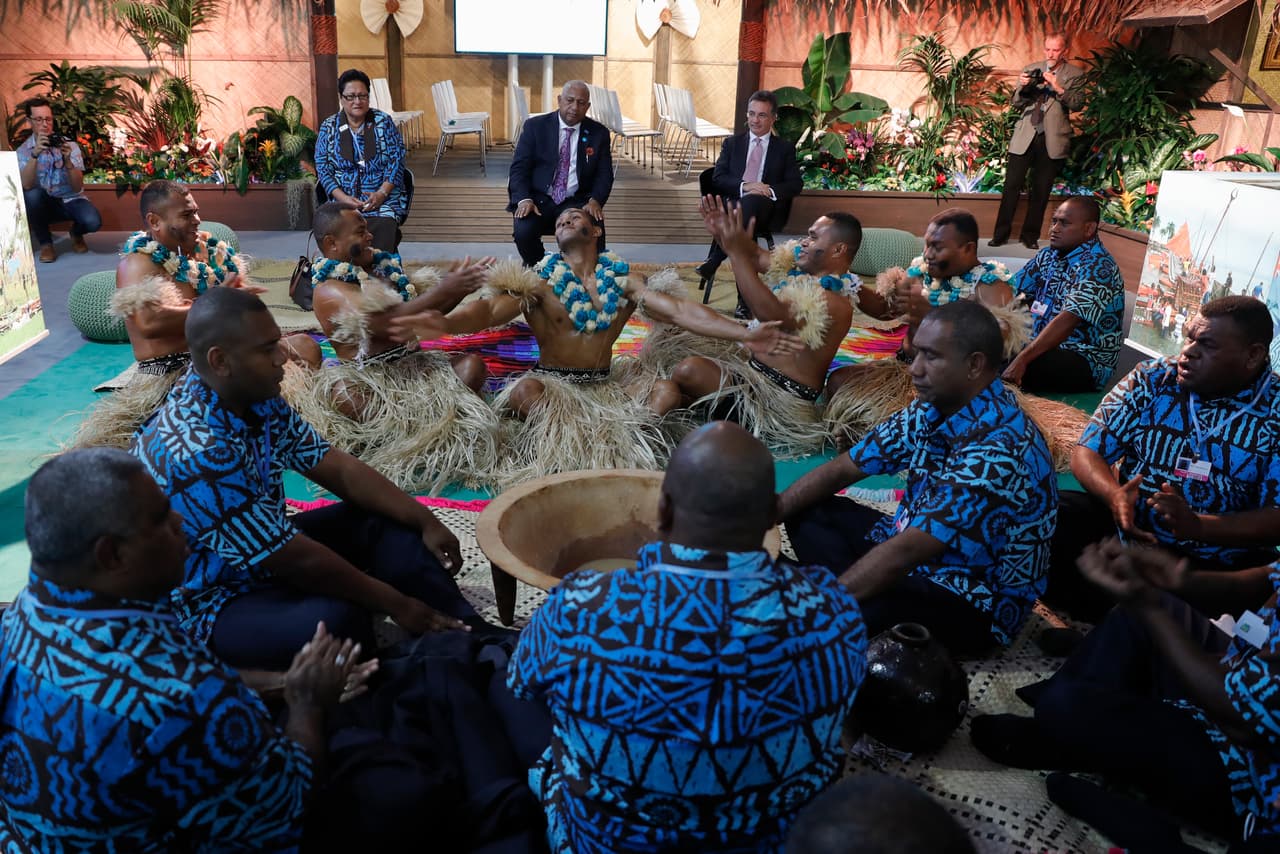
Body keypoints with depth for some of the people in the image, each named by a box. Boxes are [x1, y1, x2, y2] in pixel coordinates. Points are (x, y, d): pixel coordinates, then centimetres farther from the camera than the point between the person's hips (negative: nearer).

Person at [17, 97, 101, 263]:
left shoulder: (69, 145, -6)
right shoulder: (23, 151, -5)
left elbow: (78, 188, -15)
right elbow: (26, 185, -24)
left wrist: (67, 161, -32)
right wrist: (35, 154, -35)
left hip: (71, 200, -1)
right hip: (43, 205, 1)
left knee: (93, 221, -32)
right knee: (32, 194, -34)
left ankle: (76, 233, 8)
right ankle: (45, 243, -10)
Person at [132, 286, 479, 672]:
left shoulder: (257, 399, -7)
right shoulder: (197, 451, -33)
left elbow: (337, 467, -2)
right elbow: (296, 559, -28)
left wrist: (426, 521, -10)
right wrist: (395, 603, -20)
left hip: (267, 552, 9)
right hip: (208, 602, -9)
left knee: (386, 525, -1)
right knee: (337, 621, -34)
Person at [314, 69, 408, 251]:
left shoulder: (384, 122, 8)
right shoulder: (328, 127, 11)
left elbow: (396, 161, 2)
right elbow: (322, 167, 5)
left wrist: (381, 194, -13)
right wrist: (343, 198, -12)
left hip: (382, 197, -1)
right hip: (343, 199, 1)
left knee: (383, 227, -33)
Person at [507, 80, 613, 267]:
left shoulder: (599, 133, 7)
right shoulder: (535, 126, 3)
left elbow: (604, 174, 6)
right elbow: (519, 167, 0)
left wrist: (595, 200, -15)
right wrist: (524, 199, -18)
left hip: (578, 203, 0)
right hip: (538, 199, 0)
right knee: (523, 232, -29)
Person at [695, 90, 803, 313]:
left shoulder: (785, 148, 21)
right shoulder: (732, 143, 24)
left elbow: (796, 184, 9)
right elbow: (718, 178, 10)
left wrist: (771, 191, -13)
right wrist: (744, 186, -11)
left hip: (766, 207, -1)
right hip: (733, 203, 1)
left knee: (750, 203, -40)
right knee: (746, 226, -37)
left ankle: (713, 261, -44)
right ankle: (745, 298, -43)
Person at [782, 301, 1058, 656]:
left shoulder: (997, 449, -29)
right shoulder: (931, 409, -1)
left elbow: (906, 552, -32)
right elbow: (840, 469, 3)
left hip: (975, 607, -10)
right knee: (809, 512, 1)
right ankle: (859, 607, -14)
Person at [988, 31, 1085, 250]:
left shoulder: (1075, 74, 5)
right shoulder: (1031, 69, 11)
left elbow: (1077, 103, -6)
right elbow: (1017, 103, 10)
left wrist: (1059, 88, -19)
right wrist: (1022, 87, -10)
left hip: (1052, 139, -1)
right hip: (1025, 136, 1)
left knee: (1041, 191, 4)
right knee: (1011, 185, -3)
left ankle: (1030, 235, 13)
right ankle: (1001, 234, 4)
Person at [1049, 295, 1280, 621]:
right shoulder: (1152, 378, 2)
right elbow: (1088, 451, 1)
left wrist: (1198, 526, -28)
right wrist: (1115, 495, -21)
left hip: (1217, 565, -2)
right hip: (1126, 527, 2)